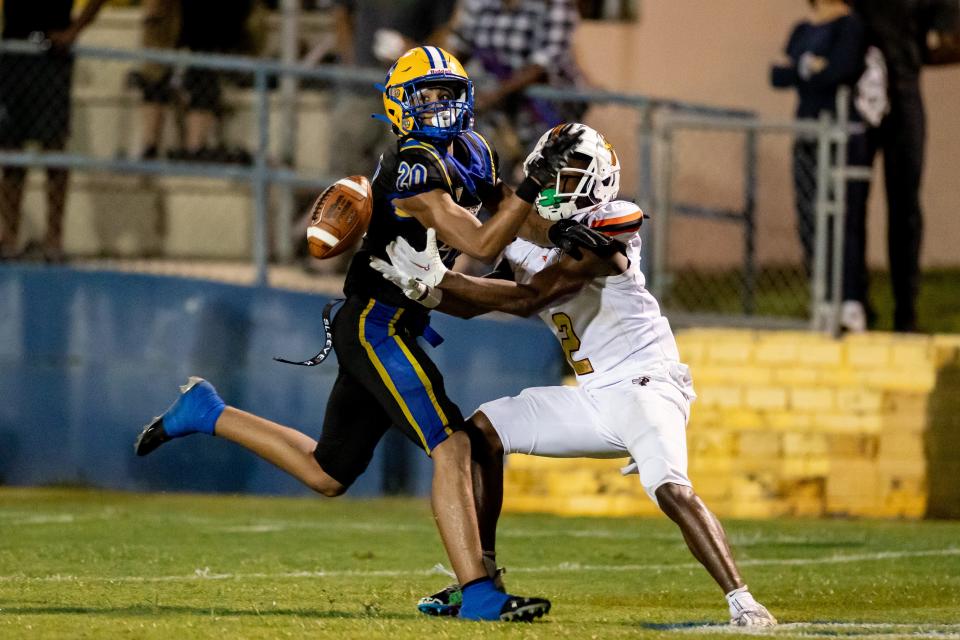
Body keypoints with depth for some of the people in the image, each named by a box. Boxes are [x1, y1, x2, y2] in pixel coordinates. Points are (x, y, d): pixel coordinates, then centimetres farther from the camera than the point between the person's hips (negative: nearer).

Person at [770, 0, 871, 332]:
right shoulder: (801, 30, 18)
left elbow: (842, 71, -16)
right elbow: (777, 76, 9)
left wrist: (798, 72, -1)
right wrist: (809, 68, -8)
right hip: (809, 138, 7)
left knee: (847, 217, -14)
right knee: (810, 224, 2)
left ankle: (852, 303, -20)